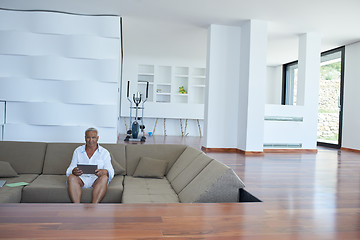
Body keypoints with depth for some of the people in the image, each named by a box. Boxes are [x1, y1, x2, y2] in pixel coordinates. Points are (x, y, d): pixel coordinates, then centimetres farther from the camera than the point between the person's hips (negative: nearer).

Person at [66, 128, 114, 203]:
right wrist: (74, 171, -20)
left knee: (104, 178, -33)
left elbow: (110, 171, -1)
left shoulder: (104, 152, 10)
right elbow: (70, 168, 7)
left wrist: (104, 172, -26)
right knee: (71, 177, -30)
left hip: (96, 179, -1)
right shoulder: (78, 151, 15)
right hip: (81, 178, 1)